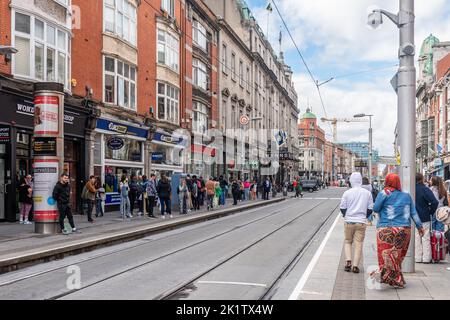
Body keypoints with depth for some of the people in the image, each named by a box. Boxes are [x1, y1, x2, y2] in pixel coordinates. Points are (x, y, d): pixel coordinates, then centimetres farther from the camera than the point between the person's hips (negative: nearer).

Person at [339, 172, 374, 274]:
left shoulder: (347, 193, -5)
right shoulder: (367, 193, 0)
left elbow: (342, 208, -1)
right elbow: (370, 209, 4)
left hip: (349, 221, 0)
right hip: (361, 222, 1)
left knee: (348, 242, 15)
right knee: (358, 244, 5)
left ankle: (348, 261, 1)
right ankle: (355, 266, 2)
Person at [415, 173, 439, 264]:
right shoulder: (425, 189, -13)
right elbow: (435, 202, -21)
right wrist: (431, 212, -7)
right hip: (424, 218, -3)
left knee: (416, 238, 10)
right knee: (426, 238, 5)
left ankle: (418, 258, 13)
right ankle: (426, 258, 8)